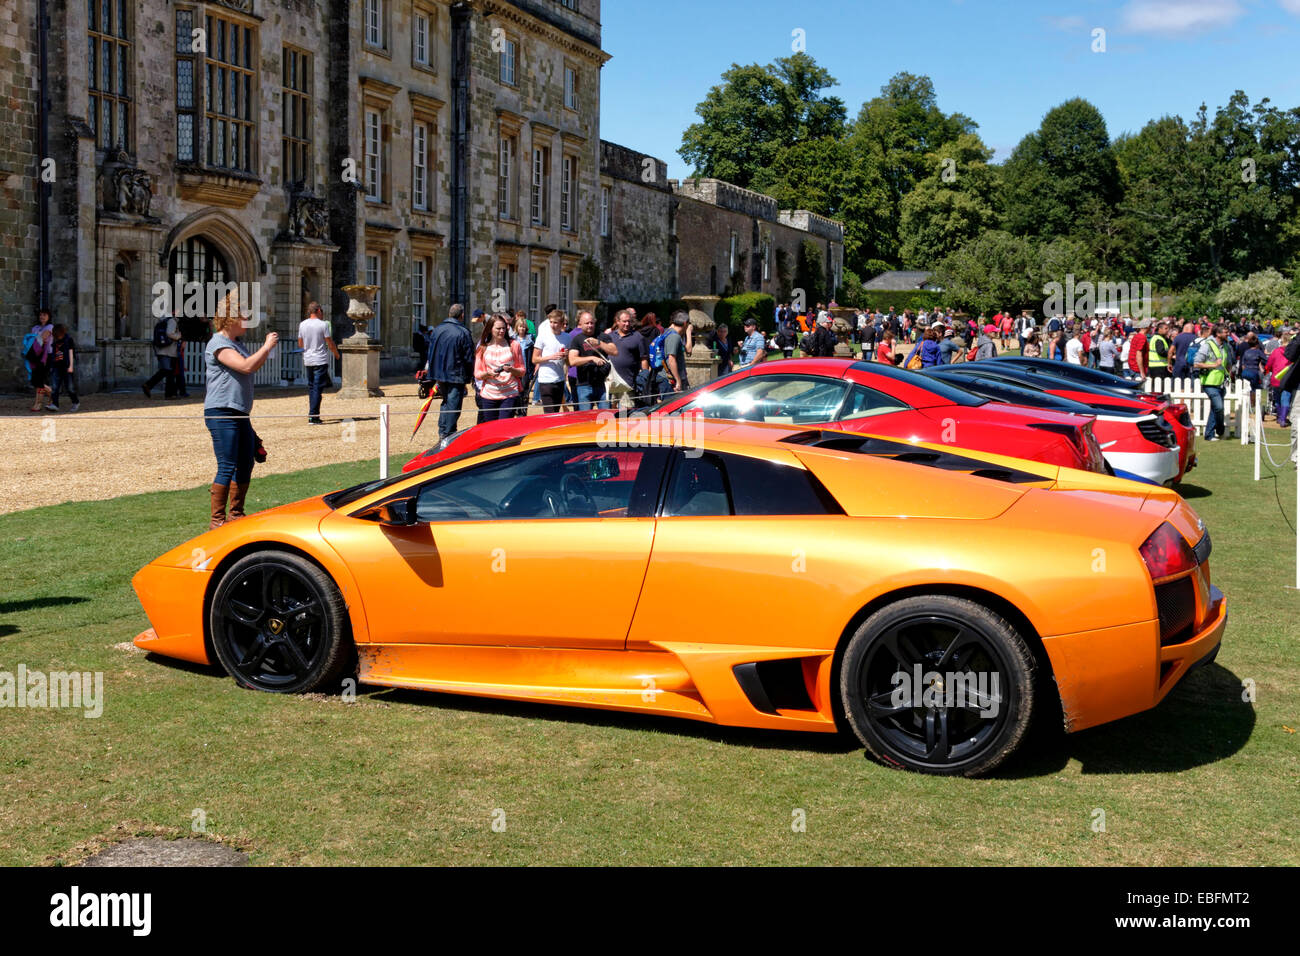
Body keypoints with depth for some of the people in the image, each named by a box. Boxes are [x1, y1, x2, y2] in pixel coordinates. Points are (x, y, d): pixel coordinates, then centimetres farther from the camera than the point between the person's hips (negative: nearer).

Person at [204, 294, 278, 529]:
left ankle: (236, 515, 24)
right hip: (221, 413, -10)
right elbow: (245, 366, -23)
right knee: (227, 468, -10)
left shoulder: (235, 343, 20)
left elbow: (253, 368, 33)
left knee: (246, 465, 13)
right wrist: (267, 347, -15)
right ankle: (217, 520, -4)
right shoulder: (218, 344, -12)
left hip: (240, 414, 10)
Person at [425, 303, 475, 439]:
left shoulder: (437, 329, 5)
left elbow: (430, 352, 13)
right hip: (456, 375, -6)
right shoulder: (463, 333, -12)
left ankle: (442, 432, 18)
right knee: (453, 405, 0)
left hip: (439, 373, 6)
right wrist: (470, 374, 3)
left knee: (445, 402, 20)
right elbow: (469, 358, -11)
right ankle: (448, 436, 1)